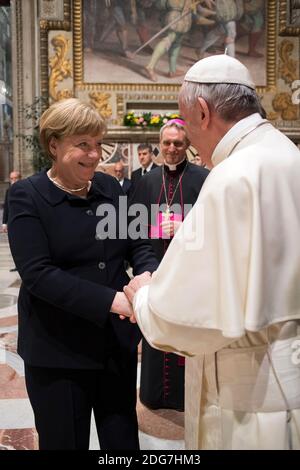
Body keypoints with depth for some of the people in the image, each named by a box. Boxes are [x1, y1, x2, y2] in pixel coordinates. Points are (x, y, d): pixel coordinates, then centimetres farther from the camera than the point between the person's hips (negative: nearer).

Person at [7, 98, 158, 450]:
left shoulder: (110, 187, 4)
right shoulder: (27, 196, -10)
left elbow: (137, 244, 6)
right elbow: (37, 273, -19)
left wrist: (147, 277, -17)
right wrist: (111, 300, -27)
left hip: (117, 342, 4)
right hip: (58, 351, -4)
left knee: (124, 441, 17)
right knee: (65, 442, 15)